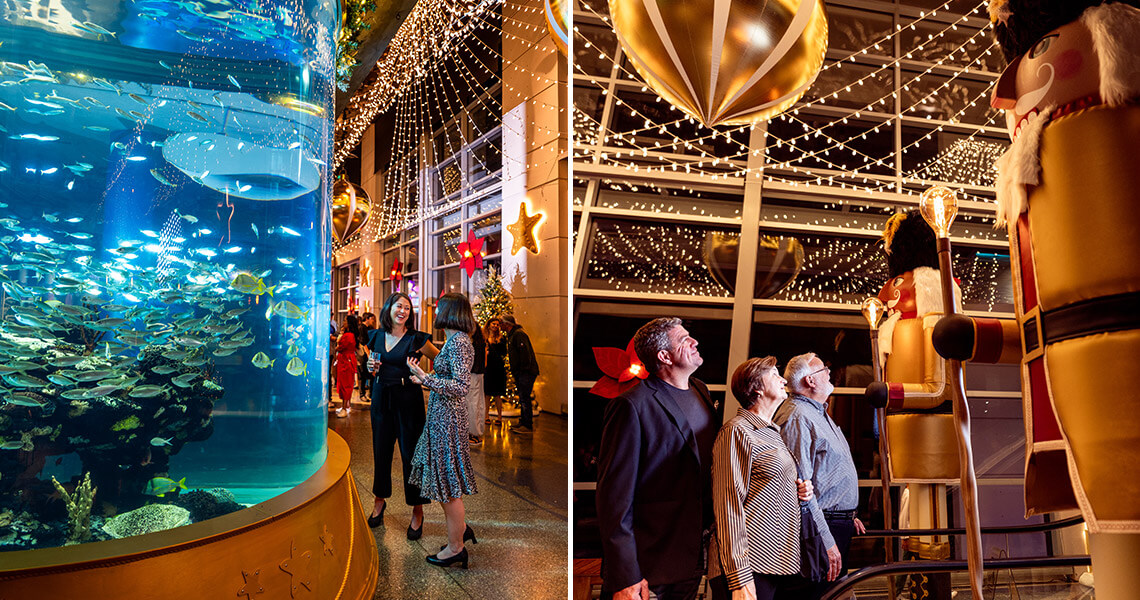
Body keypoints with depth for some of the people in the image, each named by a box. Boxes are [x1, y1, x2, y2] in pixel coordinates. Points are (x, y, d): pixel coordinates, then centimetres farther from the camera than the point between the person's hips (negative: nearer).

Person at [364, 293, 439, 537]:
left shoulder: (416, 339, -6)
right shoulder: (377, 337, 7)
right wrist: (372, 368, -2)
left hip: (408, 400, -4)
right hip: (381, 398, 4)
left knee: (411, 453, -1)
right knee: (381, 450, 12)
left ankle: (417, 510, 9)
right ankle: (380, 500, 31)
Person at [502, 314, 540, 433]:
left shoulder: (519, 334, -14)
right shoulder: (512, 335, 19)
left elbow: (525, 353, -22)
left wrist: (524, 369, -19)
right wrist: (515, 371, 18)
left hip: (526, 373, -11)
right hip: (520, 373, 11)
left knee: (524, 398, -10)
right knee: (522, 398, 15)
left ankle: (528, 425, -8)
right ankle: (523, 422, 22)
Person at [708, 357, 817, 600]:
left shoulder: (772, 432, 20)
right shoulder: (738, 431, -10)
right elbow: (729, 506, -16)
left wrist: (798, 489, 10)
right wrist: (739, 578, -21)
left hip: (779, 561, 9)